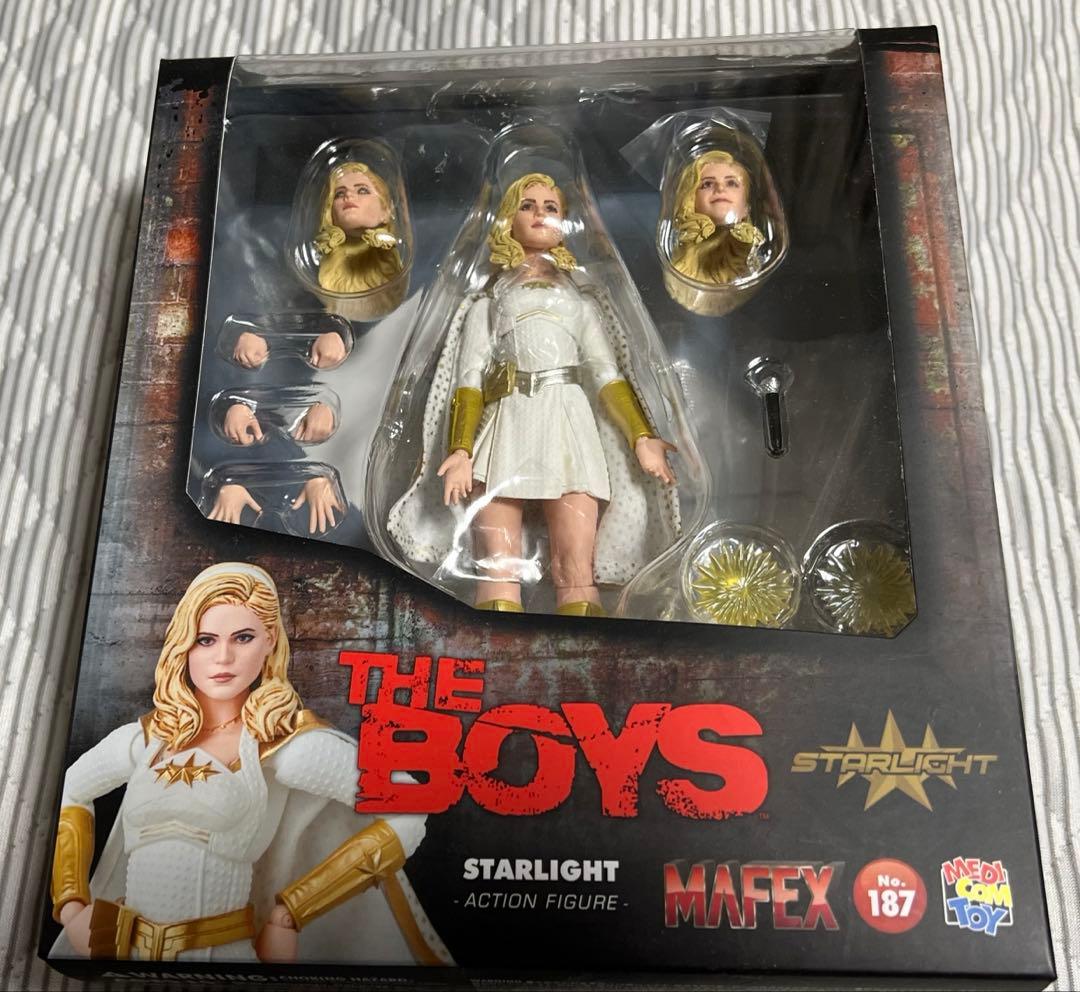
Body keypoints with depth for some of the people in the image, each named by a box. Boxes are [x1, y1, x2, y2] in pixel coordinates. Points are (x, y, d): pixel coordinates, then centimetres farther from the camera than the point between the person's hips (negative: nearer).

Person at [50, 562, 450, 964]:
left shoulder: (282, 739, -14)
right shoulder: (147, 737, 2)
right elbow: (70, 792, 19)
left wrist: (289, 914, -16)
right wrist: (72, 908, 6)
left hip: (220, 952, -4)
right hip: (122, 949, 4)